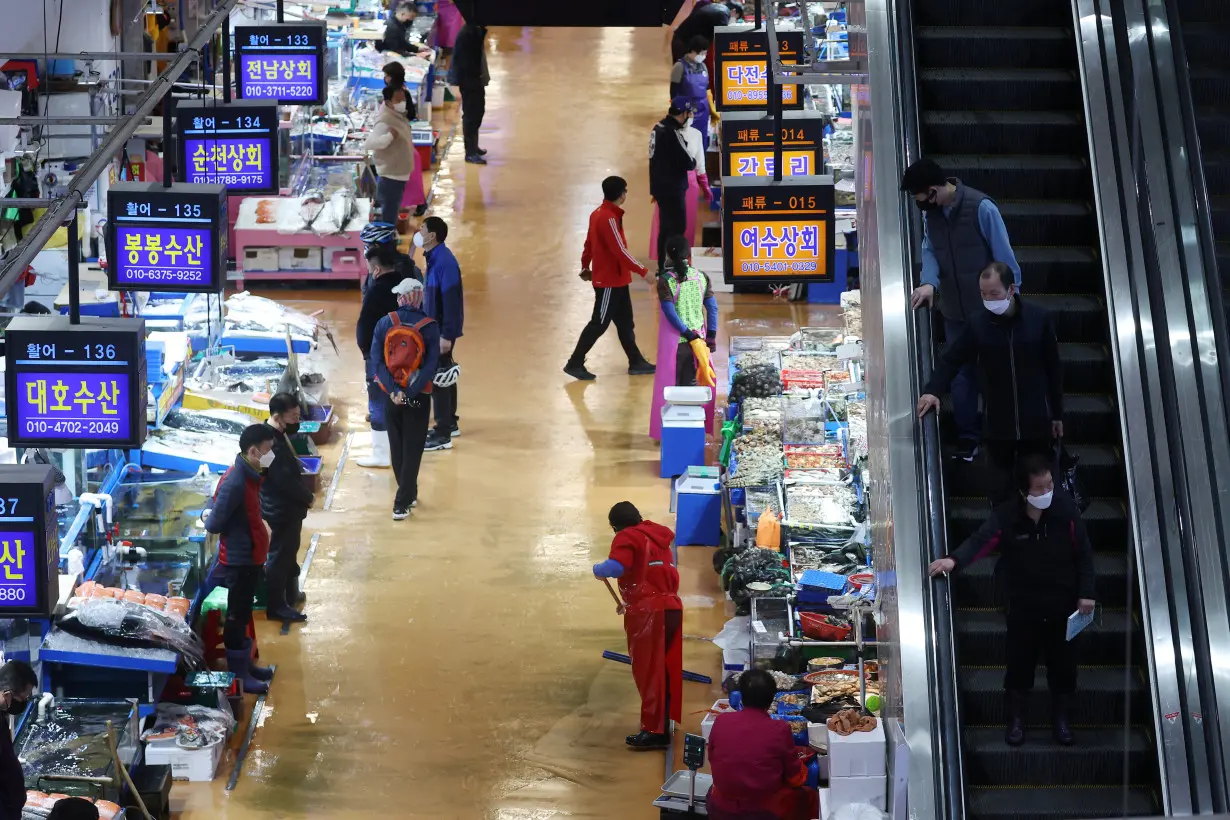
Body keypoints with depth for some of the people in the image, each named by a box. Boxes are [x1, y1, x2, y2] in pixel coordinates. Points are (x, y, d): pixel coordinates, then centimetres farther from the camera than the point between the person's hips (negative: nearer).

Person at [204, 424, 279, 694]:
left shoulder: (250, 476, 6)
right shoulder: (235, 483, -26)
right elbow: (215, 524, -22)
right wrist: (209, 520, -3)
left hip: (250, 559, 10)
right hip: (239, 561, -10)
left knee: (243, 614, 20)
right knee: (236, 616, 1)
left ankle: (244, 664, 33)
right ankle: (238, 675, 10)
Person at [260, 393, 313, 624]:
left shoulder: (277, 435, 5)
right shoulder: (272, 443, -29)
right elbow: (286, 480, -26)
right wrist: (308, 497, -15)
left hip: (286, 506, 10)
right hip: (281, 509, -10)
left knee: (289, 552, 23)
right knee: (280, 555, 1)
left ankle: (290, 594, 39)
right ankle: (276, 607, 12)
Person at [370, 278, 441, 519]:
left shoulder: (385, 324, -6)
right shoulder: (430, 327, -9)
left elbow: (377, 359, -12)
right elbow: (431, 365, -16)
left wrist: (393, 390, -16)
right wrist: (410, 393, -17)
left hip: (391, 396, 2)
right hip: (418, 398, -2)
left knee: (397, 447, 19)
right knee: (412, 450, 4)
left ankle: (409, 494, 33)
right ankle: (402, 504, -1)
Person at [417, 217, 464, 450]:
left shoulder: (444, 262, -23)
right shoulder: (434, 258, 8)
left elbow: (451, 300, -24)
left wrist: (447, 335, -24)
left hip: (442, 330, -10)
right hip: (435, 328, 10)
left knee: (438, 378, -5)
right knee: (444, 375, 18)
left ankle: (443, 435, -1)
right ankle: (450, 424, 30)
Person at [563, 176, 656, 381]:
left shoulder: (598, 214, 7)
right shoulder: (609, 218, -23)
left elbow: (589, 243, 16)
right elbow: (620, 251, -26)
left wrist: (586, 266, 27)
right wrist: (643, 271, -22)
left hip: (615, 280, 10)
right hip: (610, 281, -10)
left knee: (625, 322, 14)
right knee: (599, 324, -2)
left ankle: (636, 362, 20)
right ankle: (575, 363, 4)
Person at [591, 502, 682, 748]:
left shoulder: (627, 537, -3)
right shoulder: (658, 537, 21)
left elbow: (615, 567, -21)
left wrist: (598, 569, -1)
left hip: (648, 612, -7)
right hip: (672, 607, 7)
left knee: (648, 671, -4)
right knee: (668, 669, 13)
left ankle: (655, 731, -7)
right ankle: (667, 722, 21)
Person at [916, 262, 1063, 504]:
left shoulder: (1039, 318, -8)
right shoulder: (977, 323, -8)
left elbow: (1054, 368, 1)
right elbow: (951, 359, 1)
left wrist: (1057, 413, 5)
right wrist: (933, 390, -17)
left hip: (1036, 423, 0)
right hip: (998, 426, 0)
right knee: (1003, 486, 9)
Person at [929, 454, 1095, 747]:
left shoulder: (1066, 509, -11)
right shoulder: (1006, 517, -15)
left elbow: (1083, 552, -4)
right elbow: (980, 541, -29)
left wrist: (1087, 593, -8)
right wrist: (954, 560, -49)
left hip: (1063, 603, 1)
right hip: (1023, 605, -1)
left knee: (1063, 662, 11)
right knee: (1020, 663, 7)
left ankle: (1060, 718, 32)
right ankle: (1016, 719, 26)